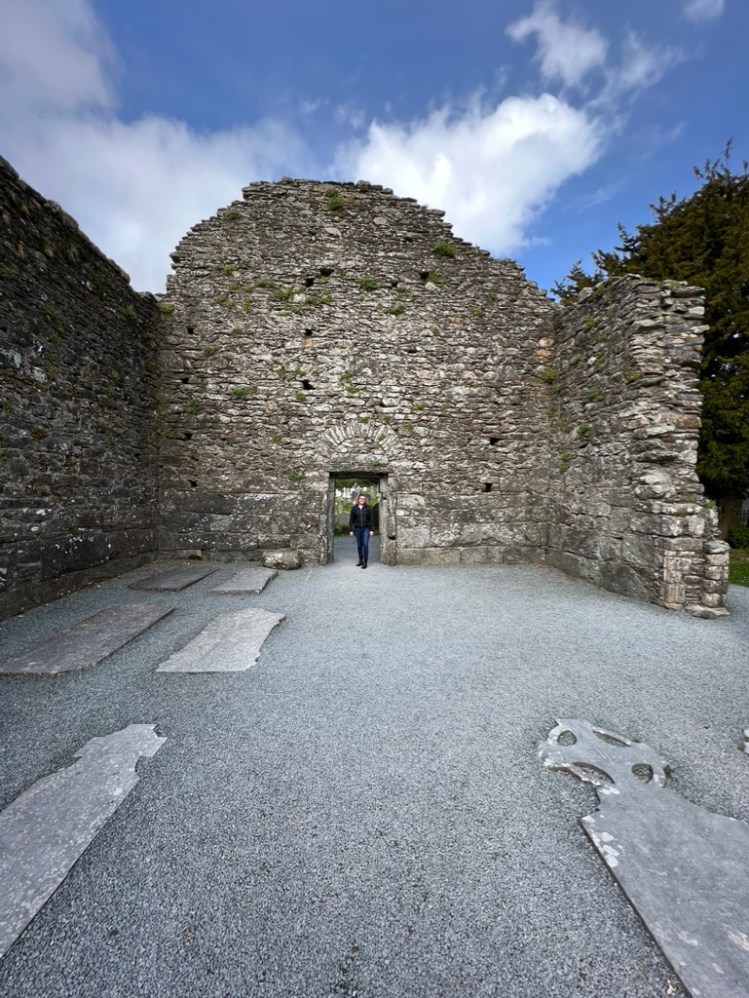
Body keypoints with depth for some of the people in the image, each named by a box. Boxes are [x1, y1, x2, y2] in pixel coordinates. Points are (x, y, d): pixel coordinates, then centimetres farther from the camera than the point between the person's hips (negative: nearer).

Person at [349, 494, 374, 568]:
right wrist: (351, 530, 0)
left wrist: (371, 530, -4)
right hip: (357, 529, 2)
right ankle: (360, 560, 22)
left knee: (365, 545, -8)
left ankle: (365, 562, -4)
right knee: (359, 545, 9)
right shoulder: (354, 508, 1)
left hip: (366, 529, -2)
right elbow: (351, 520, 4)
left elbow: (371, 519, 1)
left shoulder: (368, 508, 0)